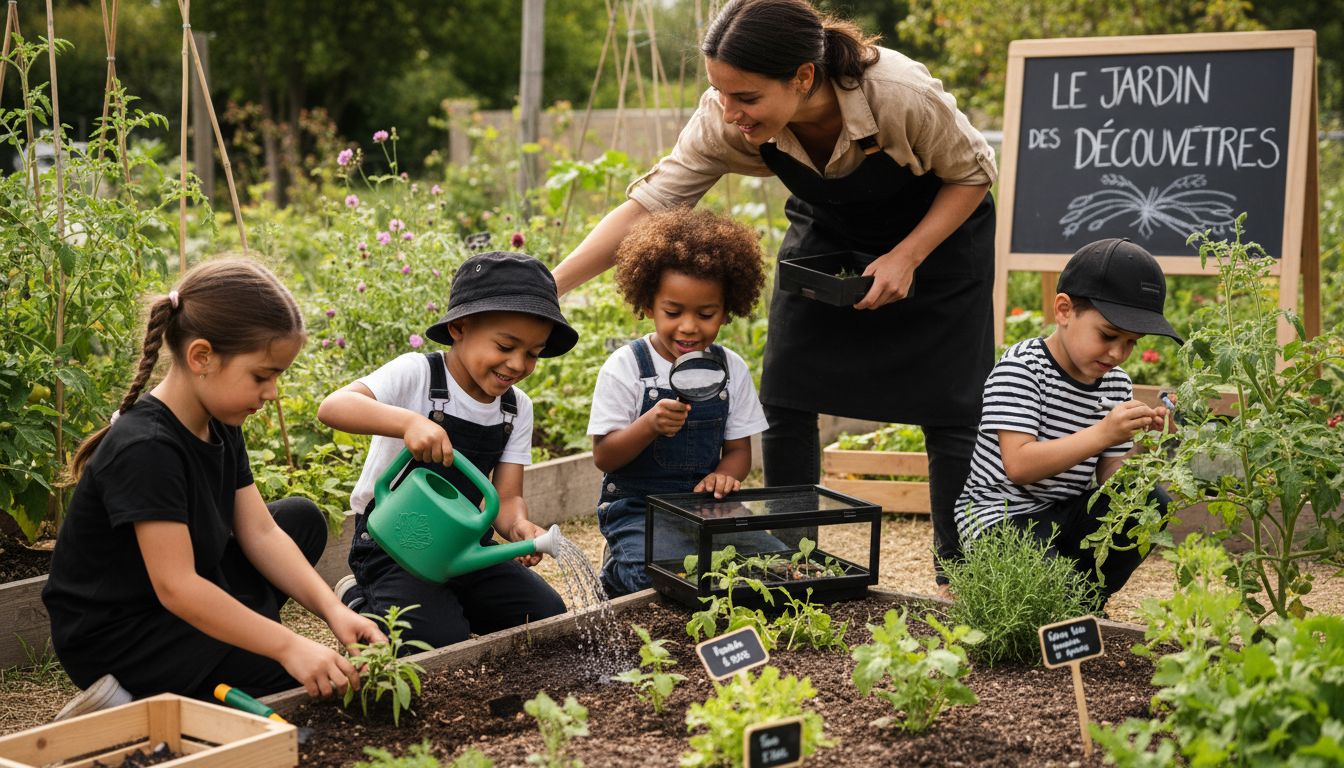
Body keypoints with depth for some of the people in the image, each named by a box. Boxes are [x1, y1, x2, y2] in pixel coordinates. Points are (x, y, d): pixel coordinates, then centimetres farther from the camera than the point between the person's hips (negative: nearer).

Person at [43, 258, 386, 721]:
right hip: (113, 641, -10)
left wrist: (333, 611, -11)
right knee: (310, 677, -18)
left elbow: (260, 533, 2)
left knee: (302, 519, 16)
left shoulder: (220, 427, 2)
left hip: (190, 607, 10)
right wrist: (288, 646, -33)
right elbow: (176, 586, -31)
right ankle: (140, 703, -11)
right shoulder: (145, 450, -28)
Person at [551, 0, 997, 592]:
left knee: (950, 410, -5)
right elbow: (650, 203, -26)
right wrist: (547, 289, -34)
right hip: (826, 236, 3)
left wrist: (906, 258, -28)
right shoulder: (725, 120, -30)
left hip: (937, 232, -3)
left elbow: (973, 174, -19)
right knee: (784, 402, -4)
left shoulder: (903, 95, -39)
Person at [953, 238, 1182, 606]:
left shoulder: (1117, 385, 4)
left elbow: (1108, 478, 1)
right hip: (1004, 515, -7)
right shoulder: (1020, 368, -17)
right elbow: (1018, 465, -27)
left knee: (1151, 503, -16)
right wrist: (1102, 434, -33)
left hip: (1069, 513, 7)